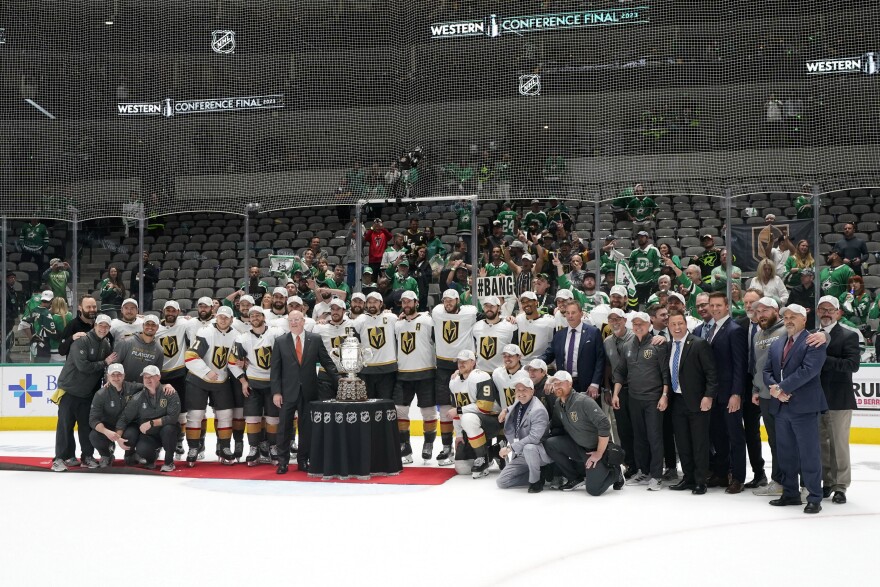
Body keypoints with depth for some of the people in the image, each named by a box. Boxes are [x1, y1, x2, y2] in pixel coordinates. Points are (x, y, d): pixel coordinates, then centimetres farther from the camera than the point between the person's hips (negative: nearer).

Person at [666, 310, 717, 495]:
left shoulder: (699, 344, -10)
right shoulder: (669, 347, 9)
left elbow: (711, 372, -12)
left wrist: (708, 396, -19)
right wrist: (667, 396, 9)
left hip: (697, 401, -6)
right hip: (677, 401, 6)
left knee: (700, 443, 2)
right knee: (682, 443, 11)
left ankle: (700, 481, 10)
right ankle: (688, 478, 22)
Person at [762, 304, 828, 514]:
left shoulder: (813, 342, -6)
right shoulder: (776, 345, 17)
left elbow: (809, 370, -18)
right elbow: (767, 371, 12)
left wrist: (782, 387, -17)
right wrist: (774, 388, -8)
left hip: (804, 407, -7)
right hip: (781, 406, 7)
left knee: (809, 454, -2)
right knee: (785, 453, 12)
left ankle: (814, 498, 5)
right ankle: (790, 494, 22)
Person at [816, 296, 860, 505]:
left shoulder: (848, 336, -2)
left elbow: (853, 364, -15)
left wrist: (825, 359, -22)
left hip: (839, 400, -4)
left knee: (839, 445, 0)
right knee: (821, 444, 10)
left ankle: (840, 486, 7)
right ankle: (827, 482, 20)